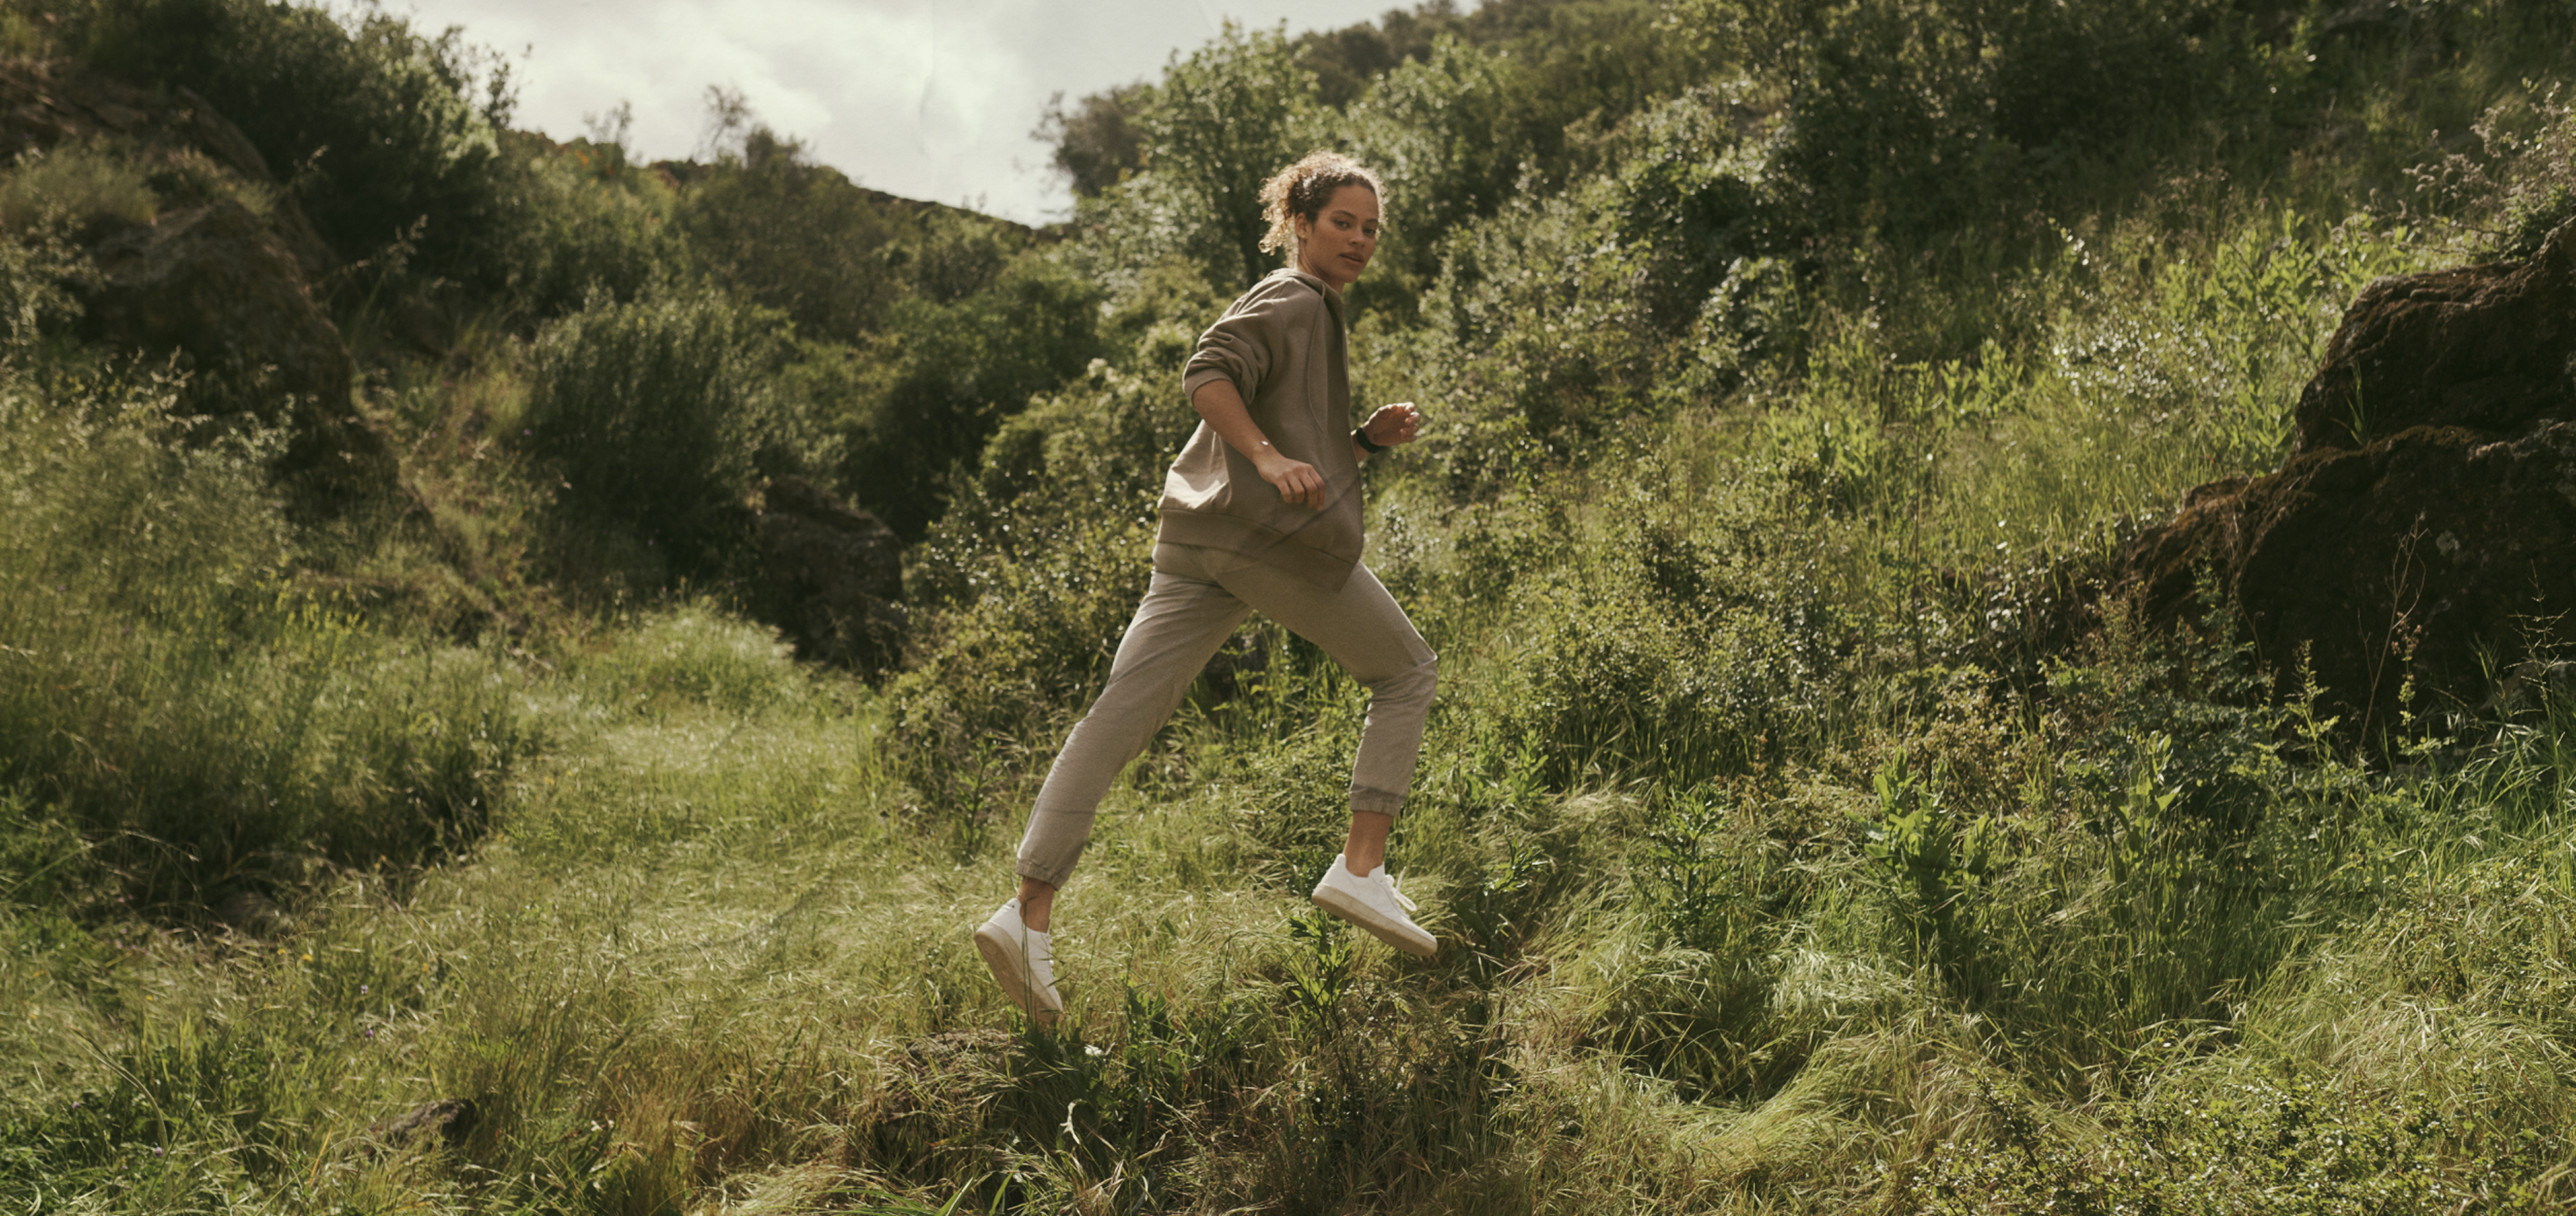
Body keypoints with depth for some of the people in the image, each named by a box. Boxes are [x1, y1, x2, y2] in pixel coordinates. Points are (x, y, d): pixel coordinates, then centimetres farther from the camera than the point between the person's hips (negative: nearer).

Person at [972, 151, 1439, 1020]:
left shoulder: (1312, 315, 30)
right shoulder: (1292, 300, 1)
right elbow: (1206, 376, -16)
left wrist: (1368, 438, 15)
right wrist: (1270, 457, -26)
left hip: (1197, 541, 8)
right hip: (1280, 538, -8)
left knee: (1122, 716, -4)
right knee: (1407, 672, 11)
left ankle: (1029, 913, -12)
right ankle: (1361, 869, 2)